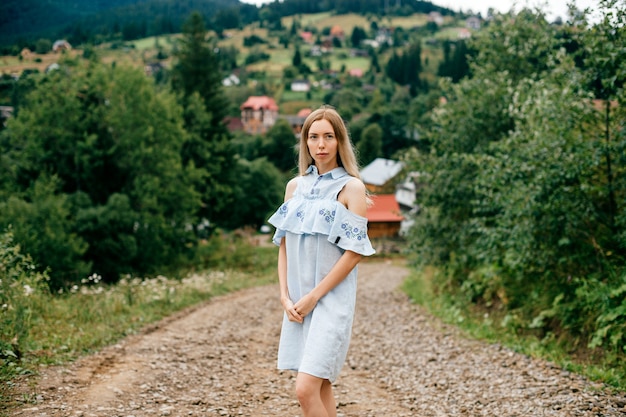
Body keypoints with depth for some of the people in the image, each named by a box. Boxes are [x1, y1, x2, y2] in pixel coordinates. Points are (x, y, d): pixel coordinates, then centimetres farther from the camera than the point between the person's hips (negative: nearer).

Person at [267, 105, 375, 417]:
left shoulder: (351, 188, -5)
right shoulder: (295, 186, 11)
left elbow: (355, 251, -11)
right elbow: (283, 244, 11)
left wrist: (314, 297, -13)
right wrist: (285, 296, -1)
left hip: (332, 298, -6)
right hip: (298, 301, 6)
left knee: (306, 389, -15)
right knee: (321, 385, 11)